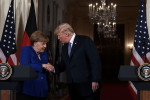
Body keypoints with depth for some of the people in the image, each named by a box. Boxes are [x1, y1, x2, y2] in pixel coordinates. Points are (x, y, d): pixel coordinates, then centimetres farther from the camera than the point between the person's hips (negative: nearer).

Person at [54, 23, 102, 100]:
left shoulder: (85, 41, -6)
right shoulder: (64, 48, 17)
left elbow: (95, 61, -11)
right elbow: (63, 64, 20)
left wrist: (95, 80, -16)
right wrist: (53, 68, -1)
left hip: (87, 86, -6)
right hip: (73, 88, 6)